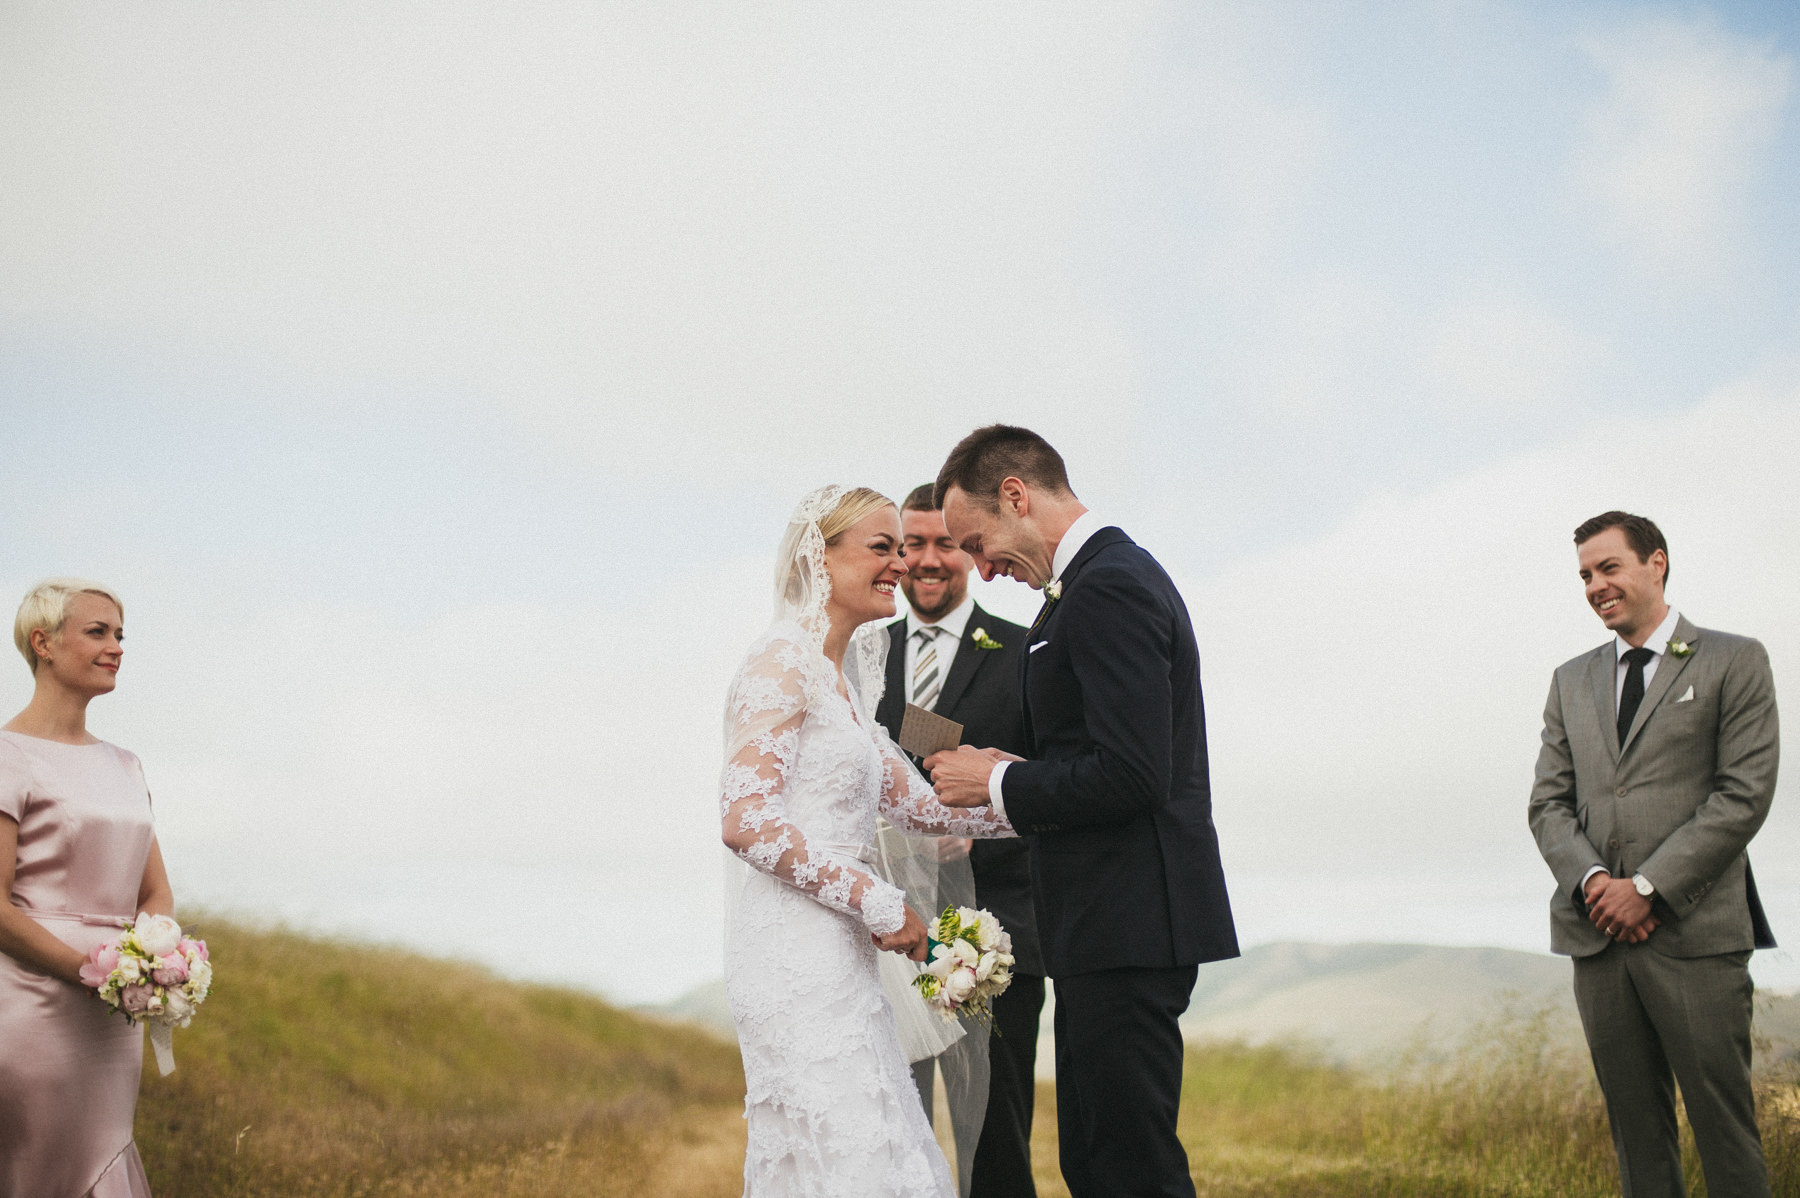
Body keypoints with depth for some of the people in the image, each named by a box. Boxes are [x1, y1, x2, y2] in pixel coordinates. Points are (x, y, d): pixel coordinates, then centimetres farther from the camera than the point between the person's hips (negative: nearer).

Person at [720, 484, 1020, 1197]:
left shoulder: (844, 673, 19)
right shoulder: (781, 663, -10)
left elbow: (912, 802, 19)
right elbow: (746, 821, -19)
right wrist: (883, 905, -17)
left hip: (838, 954, 9)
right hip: (796, 957, -9)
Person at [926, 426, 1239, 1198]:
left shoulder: (1106, 589, -15)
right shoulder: (1115, 576, 18)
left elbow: (1132, 775, -23)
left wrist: (1000, 783, -11)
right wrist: (1003, 780, 9)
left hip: (1127, 929, -11)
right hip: (1121, 928, 11)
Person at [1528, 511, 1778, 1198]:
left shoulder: (1733, 662, 3)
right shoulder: (1571, 681, 18)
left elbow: (1745, 794, -6)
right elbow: (1549, 803, 13)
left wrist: (1647, 887, -11)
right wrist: (1592, 880, -7)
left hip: (1695, 933, -4)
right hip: (1597, 934, 4)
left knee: (1722, 1122, -4)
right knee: (1636, 1127, 6)